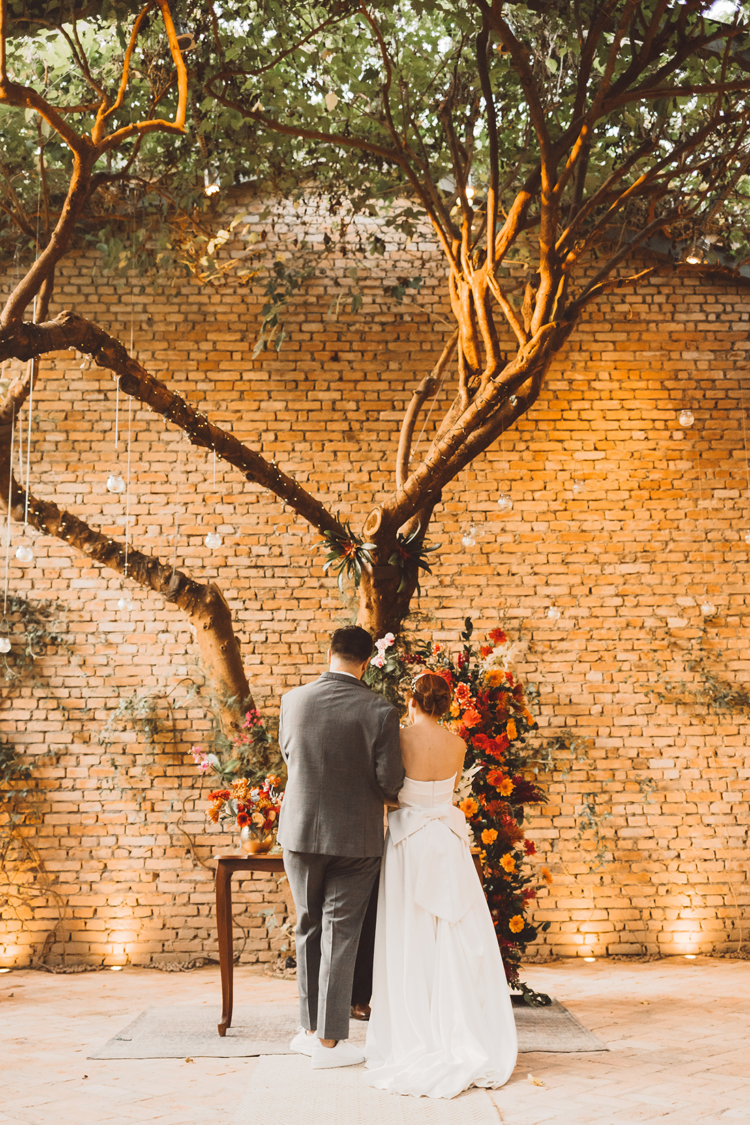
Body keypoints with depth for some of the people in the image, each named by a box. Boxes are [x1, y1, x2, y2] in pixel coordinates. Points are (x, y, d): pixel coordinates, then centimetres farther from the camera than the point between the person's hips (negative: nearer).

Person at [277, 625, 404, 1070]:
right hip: (355, 837, -3)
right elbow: (390, 782, -13)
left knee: (310, 930, 18)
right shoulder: (380, 711, -14)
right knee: (340, 936, 6)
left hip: (301, 833, 3)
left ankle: (310, 1030, 27)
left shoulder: (293, 701, -5)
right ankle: (330, 1040, 13)